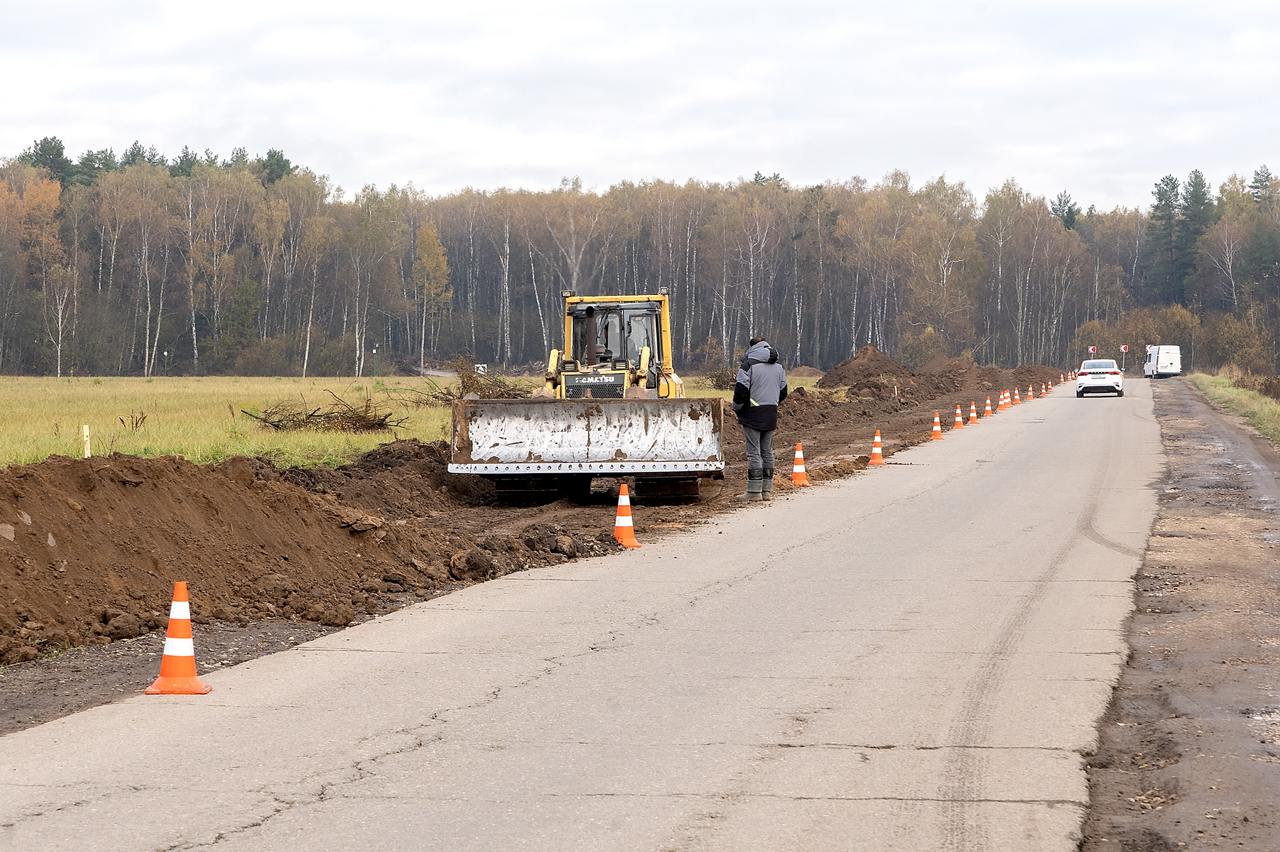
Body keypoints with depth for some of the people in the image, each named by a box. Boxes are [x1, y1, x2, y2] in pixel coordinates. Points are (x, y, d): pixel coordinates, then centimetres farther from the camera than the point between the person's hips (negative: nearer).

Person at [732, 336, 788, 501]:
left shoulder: (748, 365, -9)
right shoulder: (778, 367, 13)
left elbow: (741, 391, -14)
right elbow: (783, 392, 17)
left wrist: (736, 408, 2)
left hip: (753, 415, -6)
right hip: (771, 415, 6)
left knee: (754, 452, -5)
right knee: (767, 452, 12)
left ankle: (754, 492, -6)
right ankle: (767, 490, 13)